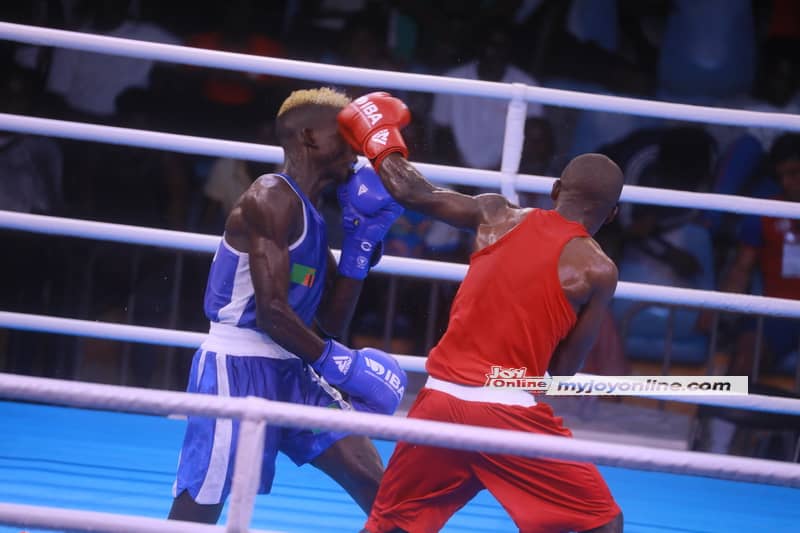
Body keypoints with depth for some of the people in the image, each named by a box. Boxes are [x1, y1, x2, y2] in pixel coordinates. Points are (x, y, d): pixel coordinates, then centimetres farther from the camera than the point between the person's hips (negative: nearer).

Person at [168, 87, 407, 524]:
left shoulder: (309, 214, 15)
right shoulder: (272, 199, -14)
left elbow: (332, 320, 14)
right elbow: (271, 311, -21)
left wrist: (362, 238, 8)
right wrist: (339, 364, -14)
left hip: (289, 373, 10)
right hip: (235, 370, -10)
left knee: (378, 488, 4)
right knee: (195, 515, -7)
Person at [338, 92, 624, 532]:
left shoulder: (497, 216, 7)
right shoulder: (598, 270, -2)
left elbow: (412, 192, 16)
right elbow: (564, 368, 3)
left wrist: (380, 140, 35)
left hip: (440, 397, 4)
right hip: (509, 410, -4)